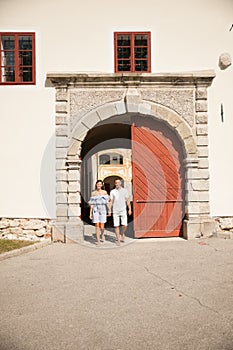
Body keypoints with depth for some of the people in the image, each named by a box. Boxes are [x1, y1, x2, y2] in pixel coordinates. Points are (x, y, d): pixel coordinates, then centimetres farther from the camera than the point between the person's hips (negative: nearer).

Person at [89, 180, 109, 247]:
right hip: (95, 210, 1)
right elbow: (91, 204, 7)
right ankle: (98, 241, 7)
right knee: (97, 226, -3)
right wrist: (90, 213, 4)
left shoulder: (105, 192, 3)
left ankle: (102, 234, 31)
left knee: (102, 226, -4)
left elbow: (107, 202, 0)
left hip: (103, 210, -1)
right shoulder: (93, 193, 6)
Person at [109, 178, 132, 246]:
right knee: (116, 226, 0)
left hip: (123, 211, 0)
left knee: (124, 225, -6)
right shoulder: (112, 192, 3)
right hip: (115, 211, 0)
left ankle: (122, 233, 26)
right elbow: (111, 202, 3)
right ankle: (118, 240, 11)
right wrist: (109, 210, -4)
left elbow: (128, 201, 3)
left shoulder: (124, 191, 2)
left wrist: (130, 209, -4)